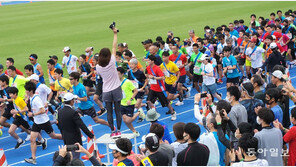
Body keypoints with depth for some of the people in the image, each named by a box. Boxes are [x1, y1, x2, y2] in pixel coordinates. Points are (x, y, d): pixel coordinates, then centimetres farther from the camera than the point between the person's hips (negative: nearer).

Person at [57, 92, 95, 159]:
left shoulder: (60, 111, -1)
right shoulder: (73, 112, -23)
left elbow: (59, 126, 9)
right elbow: (82, 126, -24)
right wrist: (91, 136, -17)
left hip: (65, 139, 7)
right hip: (74, 140, -7)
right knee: (75, 158, 4)